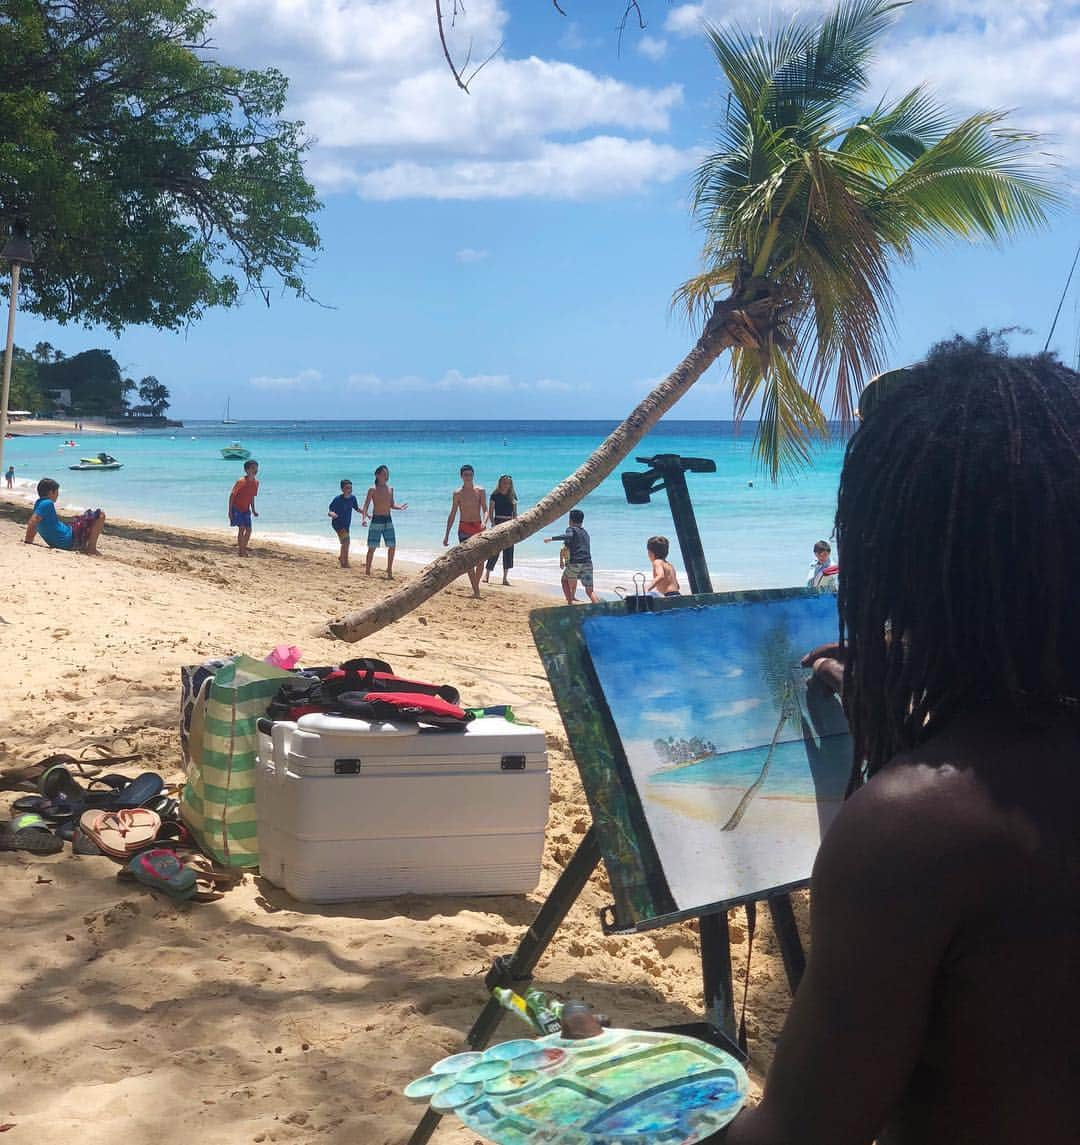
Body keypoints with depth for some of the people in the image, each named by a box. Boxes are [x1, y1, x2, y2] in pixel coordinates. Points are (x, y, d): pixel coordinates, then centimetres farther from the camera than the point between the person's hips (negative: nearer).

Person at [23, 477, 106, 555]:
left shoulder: (39, 504, 12)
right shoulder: (47, 504, -17)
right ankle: (91, 548, -12)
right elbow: (32, 522, -25)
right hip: (68, 540, -10)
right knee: (100, 515, -7)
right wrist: (28, 541, -20)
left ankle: (83, 546, 19)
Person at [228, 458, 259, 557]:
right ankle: (241, 551, -7)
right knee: (242, 528, -13)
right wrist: (230, 510, -16)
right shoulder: (241, 481, -18)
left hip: (246, 510, 7)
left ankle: (243, 548, 18)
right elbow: (232, 495, -14)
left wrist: (253, 510, 13)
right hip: (237, 508, -7)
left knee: (249, 529, 3)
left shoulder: (256, 483, 1)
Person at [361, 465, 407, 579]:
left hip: (388, 520, 5)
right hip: (376, 521, -5)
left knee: (392, 546, 2)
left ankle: (389, 571, 12)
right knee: (372, 547, -2)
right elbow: (366, 506, -8)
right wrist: (363, 518, -23)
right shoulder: (373, 490, -7)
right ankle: (367, 571, 6)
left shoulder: (390, 489, 9)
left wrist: (400, 507, -3)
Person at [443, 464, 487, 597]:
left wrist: (484, 522, -25)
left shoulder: (480, 491, 4)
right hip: (464, 527, -1)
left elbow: (485, 509, -4)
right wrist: (446, 535, 4)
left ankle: (476, 586, 20)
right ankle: (476, 590, -12)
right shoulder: (457, 493, 3)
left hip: (478, 527, 1)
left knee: (480, 561, 1)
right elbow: (452, 514, 7)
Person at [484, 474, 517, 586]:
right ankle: (486, 575, -3)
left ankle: (505, 577, 7)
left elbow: (515, 513, 13)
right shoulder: (495, 495, -2)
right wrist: (493, 524, -13)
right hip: (498, 523, -4)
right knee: (495, 549, -9)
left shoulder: (512, 496, 10)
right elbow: (490, 512, -3)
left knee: (508, 551, 2)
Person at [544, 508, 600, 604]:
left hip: (574, 563, -5)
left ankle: (570, 603, 17)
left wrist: (552, 538, -25)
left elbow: (569, 535, -21)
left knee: (565, 580, 24)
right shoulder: (585, 533, 24)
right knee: (590, 590, 3)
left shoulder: (571, 529, 4)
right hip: (587, 563, 5)